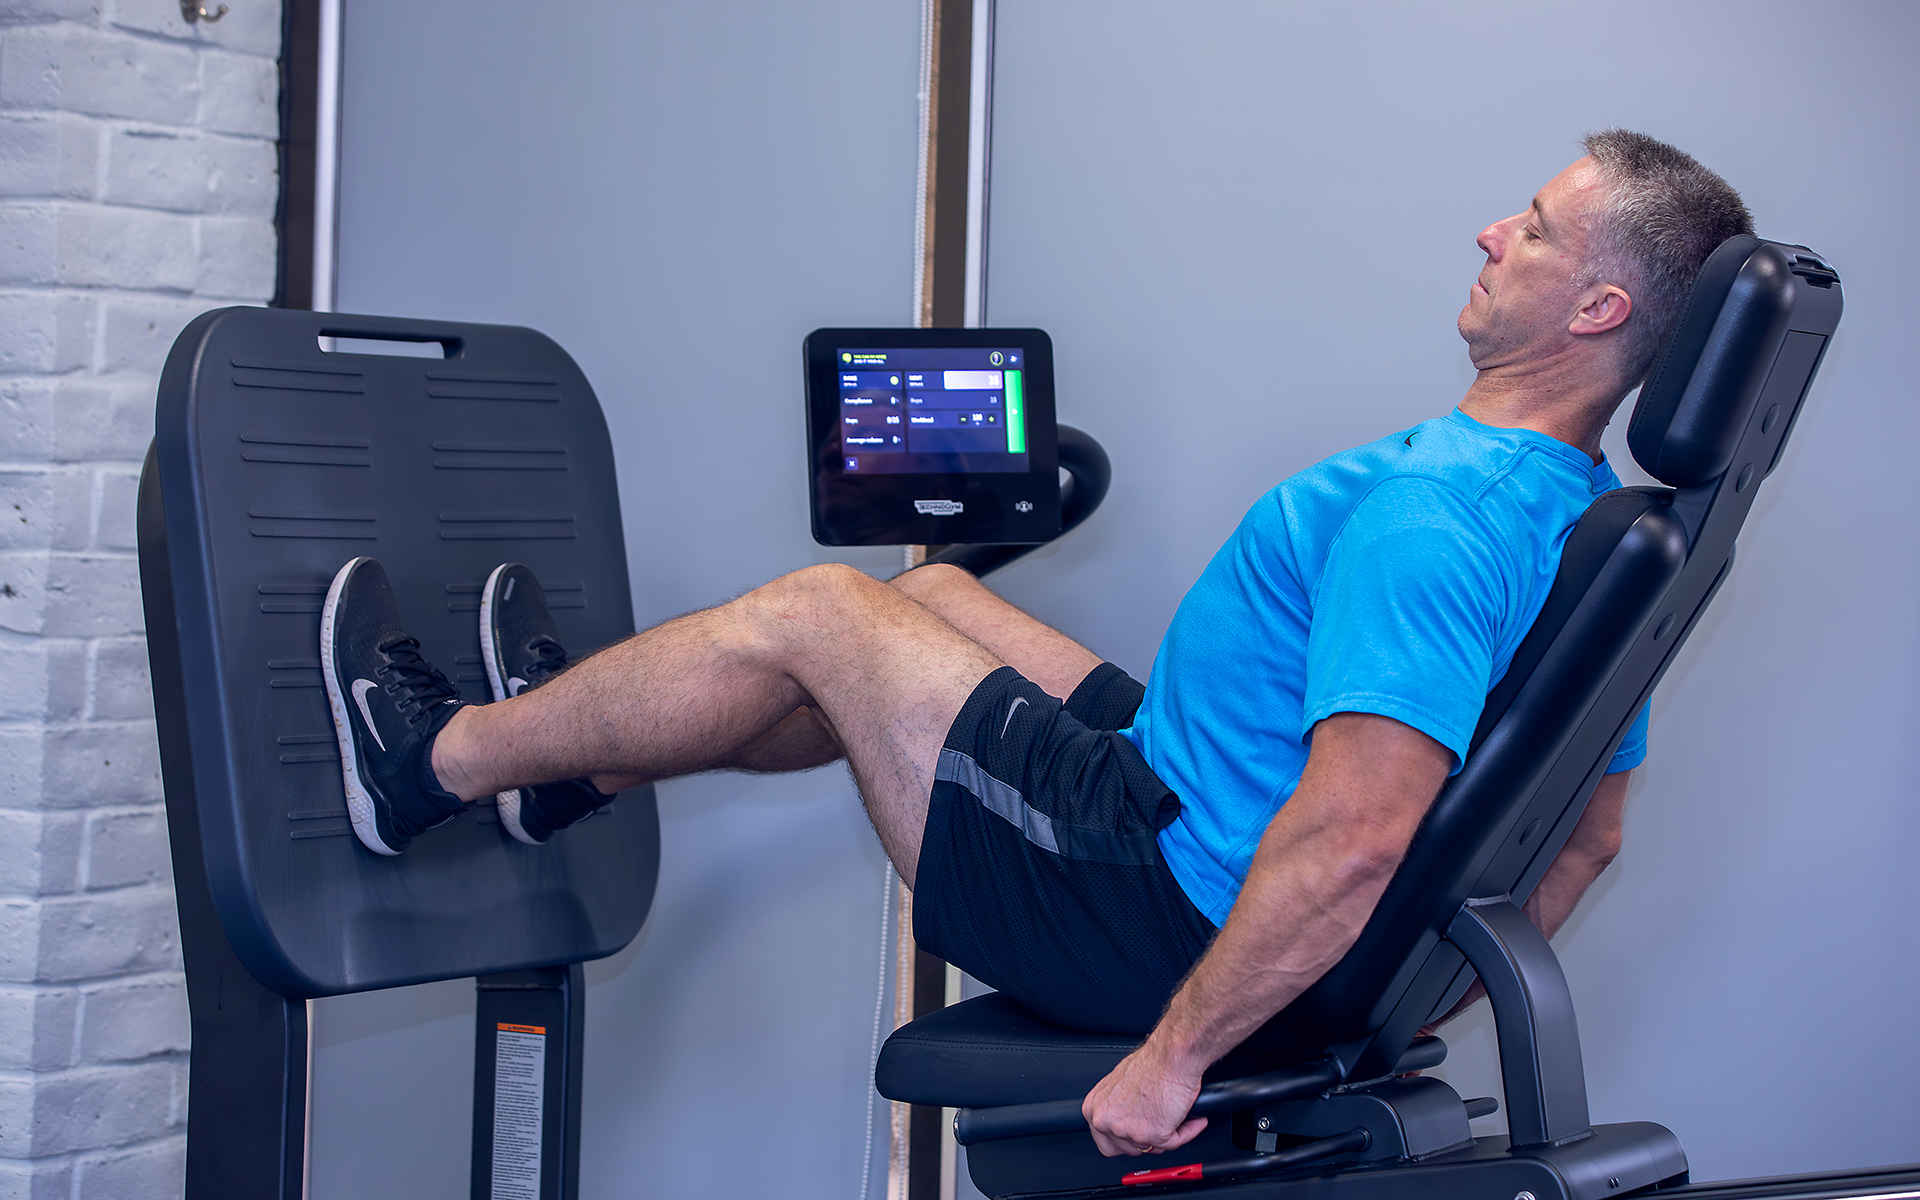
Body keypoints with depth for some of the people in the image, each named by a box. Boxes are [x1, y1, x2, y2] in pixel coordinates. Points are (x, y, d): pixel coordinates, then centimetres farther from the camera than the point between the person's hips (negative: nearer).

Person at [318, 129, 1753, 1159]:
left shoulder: (1433, 515, -28)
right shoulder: (1597, 526, 3)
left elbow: (1356, 835, -38)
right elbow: (1588, 835, 12)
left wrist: (1171, 1053, -30)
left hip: (1159, 905, -9)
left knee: (812, 617, 1)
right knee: (932, 593, 22)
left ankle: (438, 757, 22)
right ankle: (578, 770, 40)